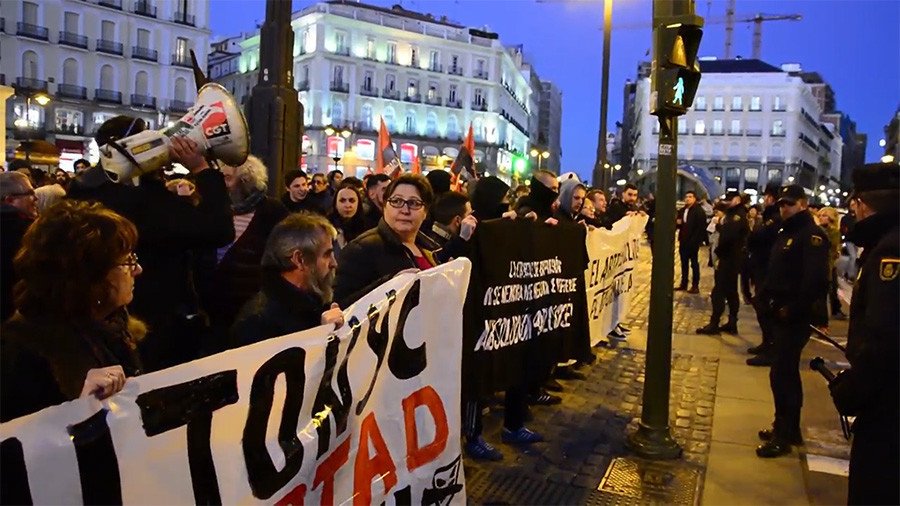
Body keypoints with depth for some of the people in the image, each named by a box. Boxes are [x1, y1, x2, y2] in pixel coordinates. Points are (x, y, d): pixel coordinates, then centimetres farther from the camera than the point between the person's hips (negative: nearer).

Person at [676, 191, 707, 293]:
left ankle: (695, 285, 7)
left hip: (693, 242, -7)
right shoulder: (682, 210, 14)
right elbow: (679, 225, 22)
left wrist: (695, 241, -20)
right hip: (683, 241, 7)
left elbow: (701, 228, -15)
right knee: (684, 263, 12)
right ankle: (683, 283, 21)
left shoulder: (699, 211, -9)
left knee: (694, 263, 1)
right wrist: (678, 223, -2)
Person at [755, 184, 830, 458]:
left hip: (794, 318, -10)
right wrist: (766, 296, 9)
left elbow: (816, 281, -24)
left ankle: (783, 436, 5)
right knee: (787, 372, 17)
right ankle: (788, 428, 30)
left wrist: (793, 310, -21)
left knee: (781, 374, -6)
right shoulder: (786, 233, 15)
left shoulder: (812, 235, -15)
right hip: (781, 314, 10)